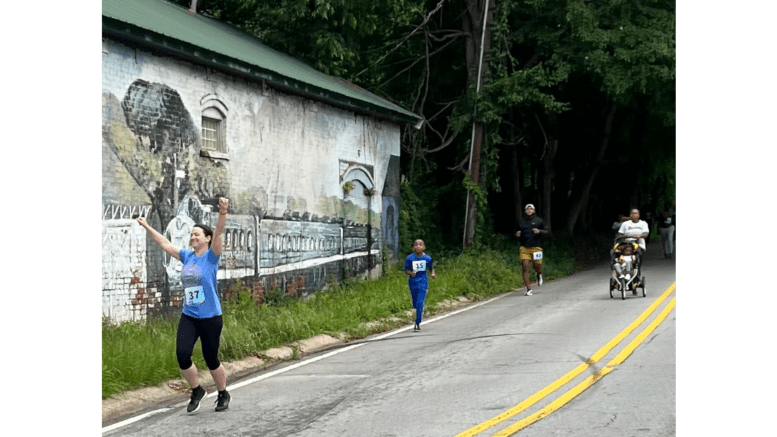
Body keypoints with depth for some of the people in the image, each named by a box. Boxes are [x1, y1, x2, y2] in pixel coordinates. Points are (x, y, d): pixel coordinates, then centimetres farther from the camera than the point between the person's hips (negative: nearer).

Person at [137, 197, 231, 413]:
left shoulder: (211, 256, -6)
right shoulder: (187, 256, 9)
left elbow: (218, 234, -23)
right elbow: (165, 244, 20)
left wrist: (223, 213, -39)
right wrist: (147, 227, 24)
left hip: (210, 317, -5)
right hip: (188, 317, 5)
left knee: (211, 359, 4)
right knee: (182, 355, -11)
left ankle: (223, 395, 28)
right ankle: (197, 391, 12)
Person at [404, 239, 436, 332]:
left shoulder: (427, 258, -2)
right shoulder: (409, 258, -4)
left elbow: (431, 268, 12)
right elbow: (406, 270, -1)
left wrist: (432, 274, -8)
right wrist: (411, 273, -22)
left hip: (423, 282, -2)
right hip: (413, 282, 2)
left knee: (420, 303, -12)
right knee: (415, 304, 8)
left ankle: (417, 324, -9)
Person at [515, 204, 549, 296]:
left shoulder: (538, 220, 6)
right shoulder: (520, 221, 11)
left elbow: (546, 232, 9)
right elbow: (516, 231, 23)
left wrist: (539, 231, -11)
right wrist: (517, 234, -1)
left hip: (535, 247, -1)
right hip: (524, 248, 1)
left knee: (537, 267, 0)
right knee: (525, 267, -9)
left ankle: (539, 275, 40)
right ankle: (528, 289, -4)